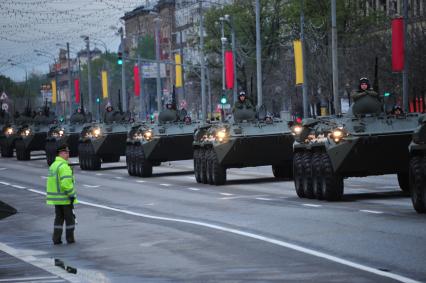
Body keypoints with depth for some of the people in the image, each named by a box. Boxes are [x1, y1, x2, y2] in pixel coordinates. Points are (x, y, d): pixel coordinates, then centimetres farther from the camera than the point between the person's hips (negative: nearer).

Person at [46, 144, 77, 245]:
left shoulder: (53, 165, 12)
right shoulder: (64, 166, -18)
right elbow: (66, 183, -27)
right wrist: (72, 195, -20)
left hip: (56, 198, 8)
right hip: (65, 198, -8)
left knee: (59, 218, 13)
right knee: (69, 218, 5)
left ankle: (56, 239, 9)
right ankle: (70, 238, 10)